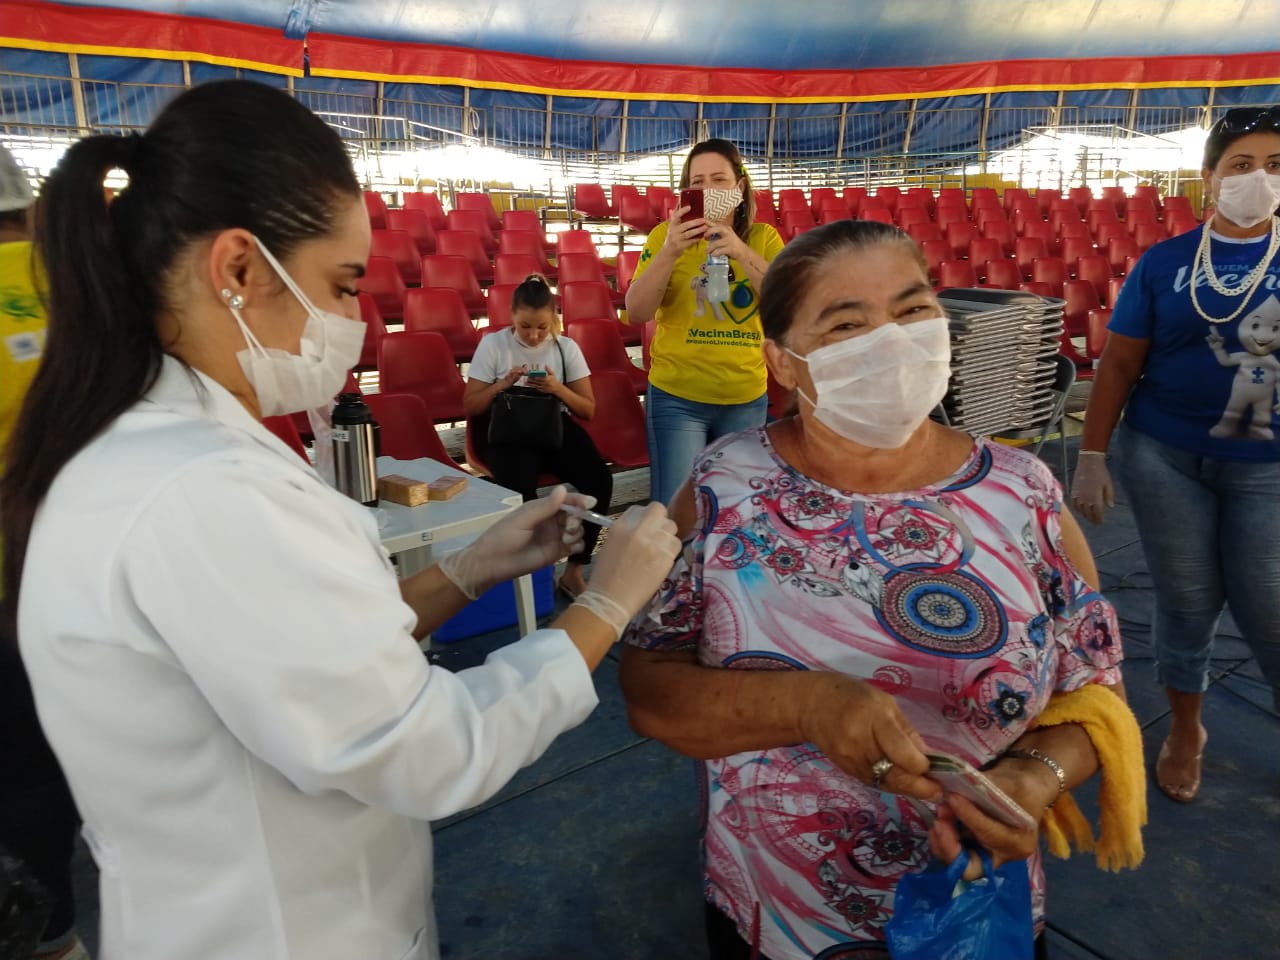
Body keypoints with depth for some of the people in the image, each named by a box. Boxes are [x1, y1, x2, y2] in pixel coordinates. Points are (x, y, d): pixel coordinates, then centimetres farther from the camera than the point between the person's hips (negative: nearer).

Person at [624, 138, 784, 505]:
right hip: (677, 396, -2)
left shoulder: (764, 238, 1)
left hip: (747, 398, 2)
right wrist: (669, 252, -24)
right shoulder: (666, 235, -3)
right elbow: (637, 313, -10)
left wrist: (741, 252, -23)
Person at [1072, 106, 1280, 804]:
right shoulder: (1165, 262, -1)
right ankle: (1186, 729, 32)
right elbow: (1119, 364, 0)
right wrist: (1092, 457, -3)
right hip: (1163, 457, 0)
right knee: (1186, 600, 11)